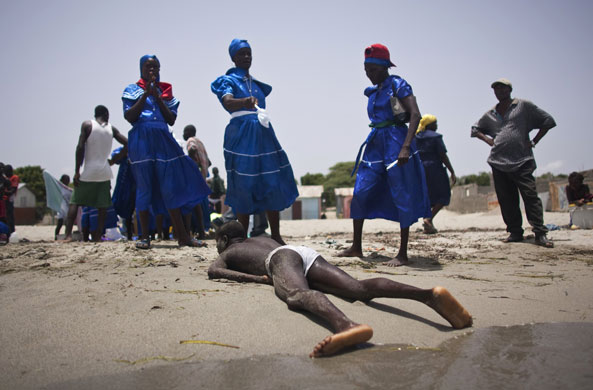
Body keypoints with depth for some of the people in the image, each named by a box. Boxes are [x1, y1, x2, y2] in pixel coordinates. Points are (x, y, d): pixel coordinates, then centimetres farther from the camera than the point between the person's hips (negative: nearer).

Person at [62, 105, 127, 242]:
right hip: (104, 173, 2)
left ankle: (68, 234, -5)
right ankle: (97, 236, 2)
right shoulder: (111, 129, 7)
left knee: (74, 201, 5)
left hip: (88, 172, -2)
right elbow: (127, 143, 6)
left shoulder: (87, 125, -1)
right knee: (102, 205, 6)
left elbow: (80, 148, -9)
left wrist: (77, 171, -7)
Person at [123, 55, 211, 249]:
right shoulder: (132, 89, 12)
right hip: (142, 141, -2)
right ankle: (144, 236, 5)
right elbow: (129, 117, -3)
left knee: (171, 186, -2)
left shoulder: (165, 90, 18)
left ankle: (182, 235, 0)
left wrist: (157, 97, -1)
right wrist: (145, 94, -6)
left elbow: (172, 120, 7)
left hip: (163, 140, 2)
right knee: (144, 187, -2)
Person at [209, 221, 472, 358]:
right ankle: (428, 294, -42)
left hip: (281, 257, -5)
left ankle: (345, 325, -72)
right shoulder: (261, 238, 46)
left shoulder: (228, 252, 30)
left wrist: (257, 278, 3)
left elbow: (213, 271, 9)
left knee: (297, 296, -37)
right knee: (359, 290, -18)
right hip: (308, 253, 5)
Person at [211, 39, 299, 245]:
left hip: (263, 134, 6)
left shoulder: (257, 84, 22)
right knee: (243, 186, -8)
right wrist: (245, 101, -39)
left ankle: (276, 236, 5)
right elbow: (227, 102, -19)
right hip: (241, 134, -5)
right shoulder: (228, 80, 3)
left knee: (273, 184, -1)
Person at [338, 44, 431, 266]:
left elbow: (415, 115, -16)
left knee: (402, 198, -4)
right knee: (360, 193, 2)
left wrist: (406, 147, -26)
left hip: (395, 142, -7)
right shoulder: (373, 91, 16)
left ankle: (403, 254, 4)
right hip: (375, 144, 7)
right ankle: (356, 247, 11)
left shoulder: (397, 85, -6)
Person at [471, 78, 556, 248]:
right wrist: (488, 140, 12)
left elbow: (548, 121, 9)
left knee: (530, 196, -11)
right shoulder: (490, 114, 17)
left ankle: (540, 234, -10)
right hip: (498, 162, 4)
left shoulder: (524, 105, 6)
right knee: (506, 200, 3)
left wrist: (533, 141, 1)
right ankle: (515, 232, 10)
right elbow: (475, 129, 30)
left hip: (522, 161, -4)